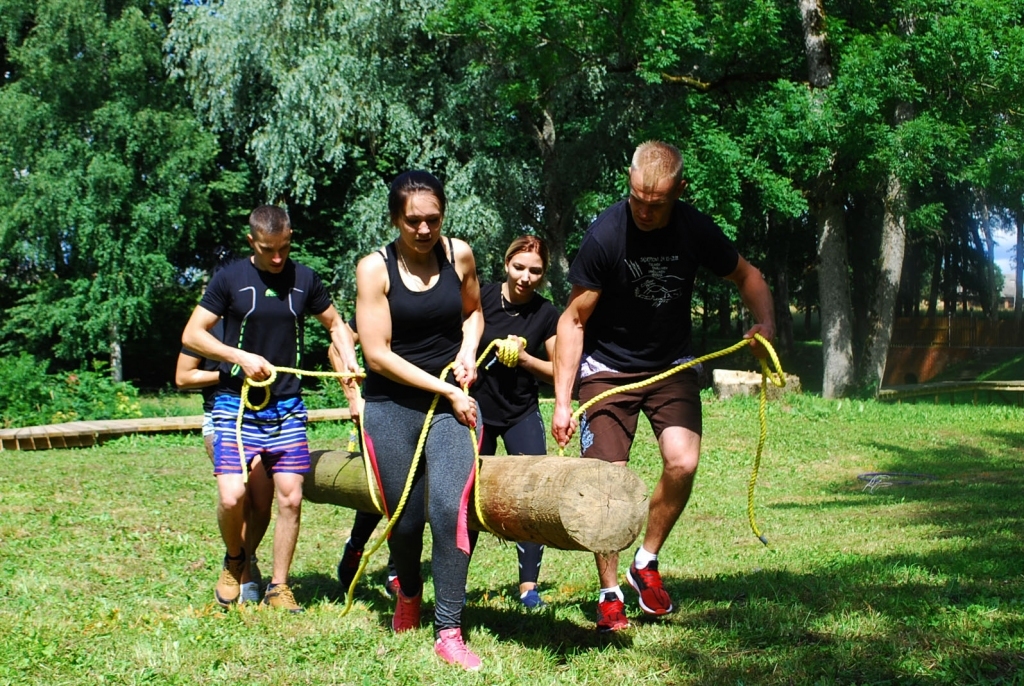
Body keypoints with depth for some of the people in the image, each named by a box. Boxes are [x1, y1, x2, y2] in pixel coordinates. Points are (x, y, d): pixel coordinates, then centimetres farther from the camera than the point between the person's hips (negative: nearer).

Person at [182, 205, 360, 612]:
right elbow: (191, 335, -3)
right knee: (232, 497, -13)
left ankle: (278, 587, 14)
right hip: (237, 405, -2)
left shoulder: (304, 280, 5)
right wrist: (241, 357, -14)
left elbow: (335, 324, 18)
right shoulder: (231, 279, -3)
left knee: (290, 498, -1)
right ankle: (235, 560, 17)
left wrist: (350, 361, -2)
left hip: (287, 406, 3)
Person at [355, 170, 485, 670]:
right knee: (405, 518, 7)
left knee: (449, 507, -17)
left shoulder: (459, 254, 2)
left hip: (452, 401, 1)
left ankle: (448, 632, -8)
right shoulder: (375, 268, -8)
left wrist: (468, 350, 1)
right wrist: (446, 390, -12)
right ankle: (408, 595, 40)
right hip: (391, 407, -1)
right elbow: (377, 354, -11)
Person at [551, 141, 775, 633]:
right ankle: (609, 594, 11)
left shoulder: (695, 230, -13)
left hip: (671, 365, 2)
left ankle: (646, 563, 5)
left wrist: (765, 322, -15)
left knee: (683, 462, -19)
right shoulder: (605, 235, -21)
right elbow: (574, 319, -12)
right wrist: (562, 399, -16)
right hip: (607, 369, -2)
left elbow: (746, 276, 6)